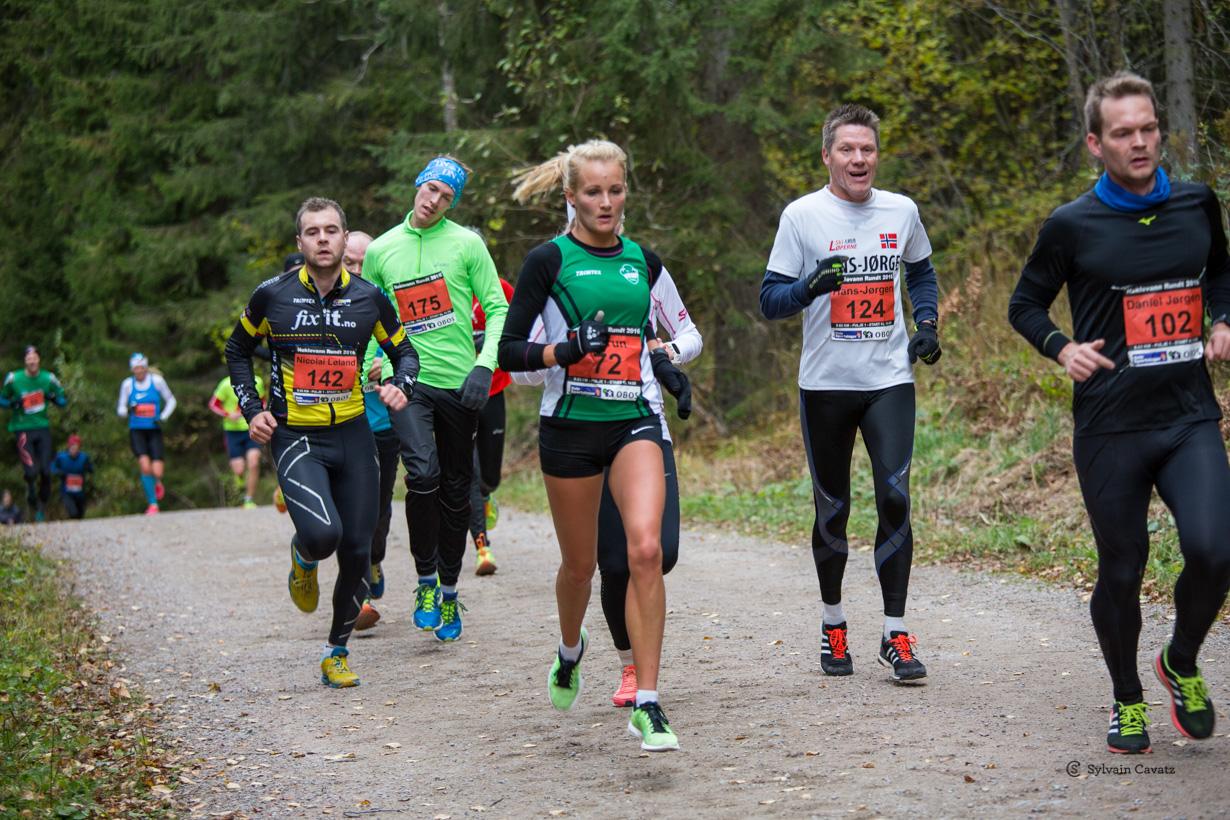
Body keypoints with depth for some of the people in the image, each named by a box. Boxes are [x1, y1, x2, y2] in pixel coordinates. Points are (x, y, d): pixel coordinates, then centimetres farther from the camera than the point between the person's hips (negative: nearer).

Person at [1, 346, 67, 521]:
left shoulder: (48, 378, 0)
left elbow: (63, 400, 9)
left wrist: (54, 398, -13)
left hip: (43, 428, 2)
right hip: (23, 429, -2)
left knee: (46, 471, -3)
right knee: (31, 471, -15)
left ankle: (41, 506, 18)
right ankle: (31, 487, 22)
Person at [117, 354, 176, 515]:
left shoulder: (157, 380, -2)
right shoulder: (127, 384, 0)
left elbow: (170, 401, 10)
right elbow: (121, 409, 7)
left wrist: (163, 418, -4)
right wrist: (127, 411, -16)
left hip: (154, 430, 0)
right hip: (136, 431, 0)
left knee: (157, 472, -10)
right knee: (145, 467, -19)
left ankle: (157, 482, 30)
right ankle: (152, 504, -2)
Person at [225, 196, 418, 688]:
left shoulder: (369, 299, 2)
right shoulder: (272, 296, -3)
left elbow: (405, 351, 16)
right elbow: (237, 351, 13)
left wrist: (400, 385, -5)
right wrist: (251, 410, 1)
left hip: (352, 435, 3)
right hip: (294, 437, -3)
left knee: (357, 552, 2)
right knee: (322, 533, -26)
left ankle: (337, 651, 22)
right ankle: (303, 559, 12)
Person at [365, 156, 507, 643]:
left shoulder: (466, 244, 0)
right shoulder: (381, 250, 6)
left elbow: (497, 308, 1)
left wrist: (484, 366, -12)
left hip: (457, 383, 0)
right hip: (407, 382, 0)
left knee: (455, 490, 8)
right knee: (423, 474, -22)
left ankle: (449, 592, 23)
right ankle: (426, 581, -6)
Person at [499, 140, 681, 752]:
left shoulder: (644, 260, 10)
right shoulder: (550, 260, -3)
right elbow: (508, 350, -7)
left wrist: (665, 364, 13)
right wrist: (564, 350, -21)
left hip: (635, 420, 2)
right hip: (569, 425, -2)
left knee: (645, 548, -19)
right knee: (580, 564, 11)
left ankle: (647, 706, -17)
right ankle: (570, 650, 46)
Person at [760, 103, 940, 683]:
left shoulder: (901, 212, 6)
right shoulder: (802, 216, -3)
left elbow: (921, 272, 24)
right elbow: (770, 299, -4)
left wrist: (927, 324, 7)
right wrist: (811, 285, -24)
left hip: (890, 380, 1)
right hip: (825, 383, -1)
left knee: (895, 498, -11)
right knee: (831, 509, 7)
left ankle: (895, 636, -5)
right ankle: (833, 623, 26)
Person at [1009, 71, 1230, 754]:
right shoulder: (1073, 226, -4)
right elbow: (1025, 305, 9)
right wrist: (1063, 349, -8)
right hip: (1110, 426, -2)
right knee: (1121, 570, 4)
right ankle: (1127, 698, 28)